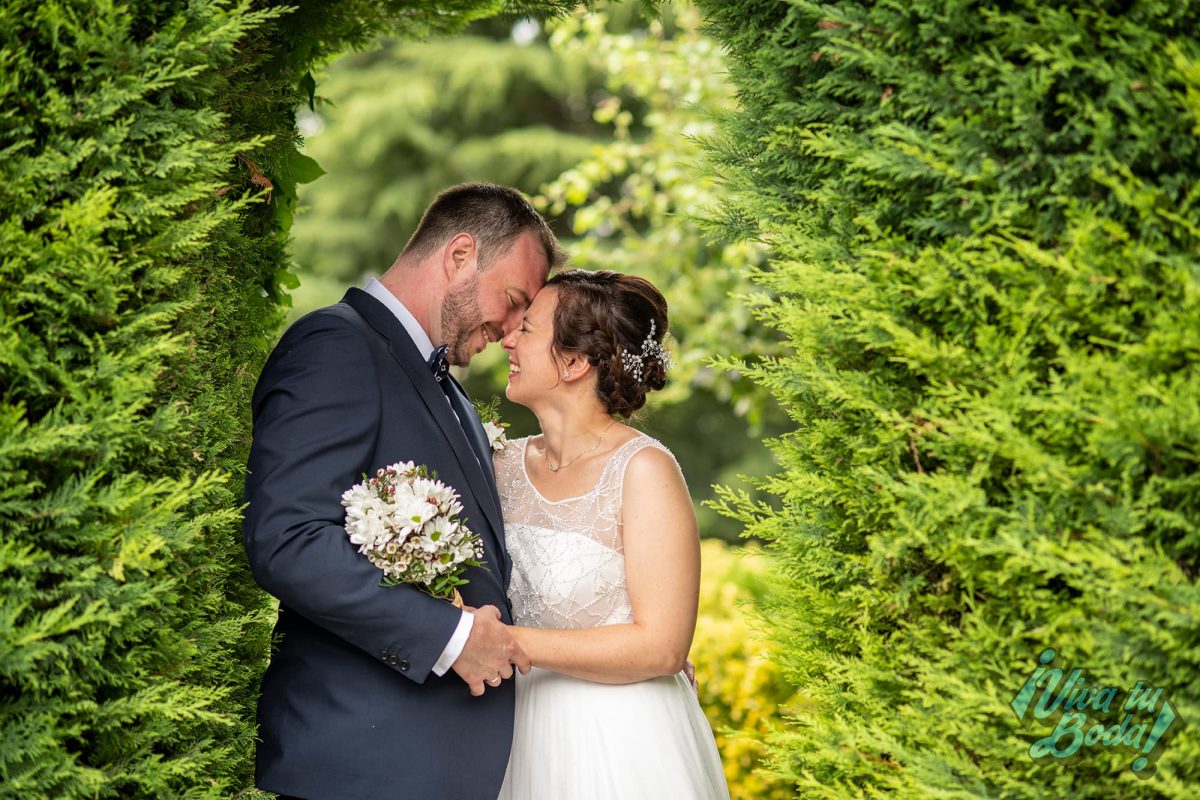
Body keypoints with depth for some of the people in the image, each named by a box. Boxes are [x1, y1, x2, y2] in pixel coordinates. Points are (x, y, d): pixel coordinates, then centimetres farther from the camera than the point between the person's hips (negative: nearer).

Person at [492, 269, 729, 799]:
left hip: (622, 749, -6)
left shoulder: (643, 470, -15)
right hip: (526, 736, 6)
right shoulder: (508, 466, 2)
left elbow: (661, 646, -19)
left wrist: (509, 643, -20)